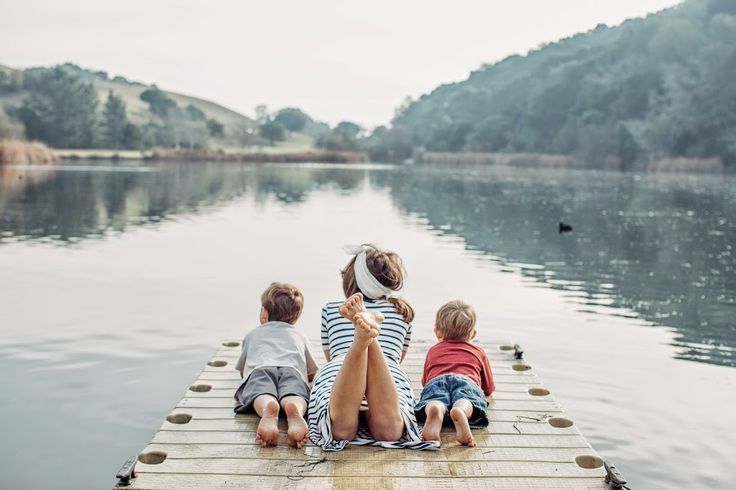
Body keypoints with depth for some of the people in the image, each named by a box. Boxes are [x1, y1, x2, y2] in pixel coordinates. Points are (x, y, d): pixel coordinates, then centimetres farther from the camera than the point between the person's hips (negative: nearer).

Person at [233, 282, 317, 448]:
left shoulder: (253, 334, 41)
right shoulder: (299, 336, 42)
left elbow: (242, 370, 53)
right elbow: (312, 374, 51)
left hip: (259, 368, 0)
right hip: (292, 368, 0)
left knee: (262, 395, -30)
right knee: (294, 396, -29)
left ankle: (269, 409, -66)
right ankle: (295, 410, -66)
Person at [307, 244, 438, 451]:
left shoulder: (330, 309, 35)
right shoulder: (403, 312, 36)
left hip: (333, 373, 0)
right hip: (393, 373, 1)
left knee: (341, 430, -34)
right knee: (389, 430, -33)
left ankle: (363, 336, -55)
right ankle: (369, 336, -51)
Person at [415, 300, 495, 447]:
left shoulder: (433, 350, 42)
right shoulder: (479, 352, 40)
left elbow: (425, 381, 54)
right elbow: (489, 388, 46)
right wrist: (482, 391, 69)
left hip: (436, 380, 1)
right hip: (467, 381, -1)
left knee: (435, 401, -28)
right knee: (465, 402, -30)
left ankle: (435, 412, -66)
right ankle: (460, 412, -67)